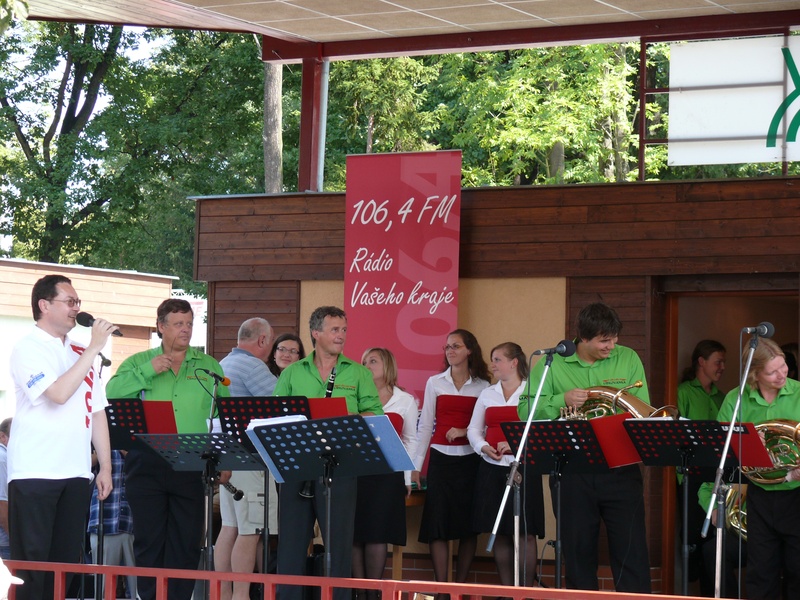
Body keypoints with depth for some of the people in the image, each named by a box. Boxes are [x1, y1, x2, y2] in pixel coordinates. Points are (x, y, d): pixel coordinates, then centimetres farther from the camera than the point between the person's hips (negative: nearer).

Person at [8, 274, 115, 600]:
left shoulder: (80, 353, 14)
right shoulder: (29, 349, -5)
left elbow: (97, 411, 17)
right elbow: (58, 393, -21)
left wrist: (106, 466, 10)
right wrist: (94, 348, -16)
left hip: (76, 473, 6)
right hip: (35, 472, -6)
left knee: (67, 560, 6)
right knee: (32, 561, -4)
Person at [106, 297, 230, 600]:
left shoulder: (209, 366, 12)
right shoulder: (139, 362, 9)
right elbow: (111, 393, -8)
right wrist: (148, 370, -14)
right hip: (147, 464, -1)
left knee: (187, 541, 2)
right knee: (149, 539, 2)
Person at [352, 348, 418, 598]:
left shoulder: (405, 400, 9)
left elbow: (410, 440, 12)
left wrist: (406, 478, 7)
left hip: (387, 474, -1)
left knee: (377, 534, -5)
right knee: (354, 533, -2)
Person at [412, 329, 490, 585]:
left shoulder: (482, 386, 5)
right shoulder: (435, 383, 7)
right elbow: (425, 425, 6)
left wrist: (464, 432, -15)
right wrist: (416, 466, 2)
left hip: (470, 460, 0)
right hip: (440, 458, 0)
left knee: (468, 525, 2)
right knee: (438, 525, -5)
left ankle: (460, 585, 9)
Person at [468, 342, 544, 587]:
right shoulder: (487, 394, 13)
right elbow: (474, 429, 14)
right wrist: (483, 447, -7)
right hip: (491, 468, 5)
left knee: (525, 532, -5)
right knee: (499, 532, 6)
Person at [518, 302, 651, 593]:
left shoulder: (628, 359, 3)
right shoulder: (553, 364, 0)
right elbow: (525, 410, -4)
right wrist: (562, 400, -18)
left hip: (620, 470, 0)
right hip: (572, 472, 0)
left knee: (632, 551, 0)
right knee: (578, 551, 8)